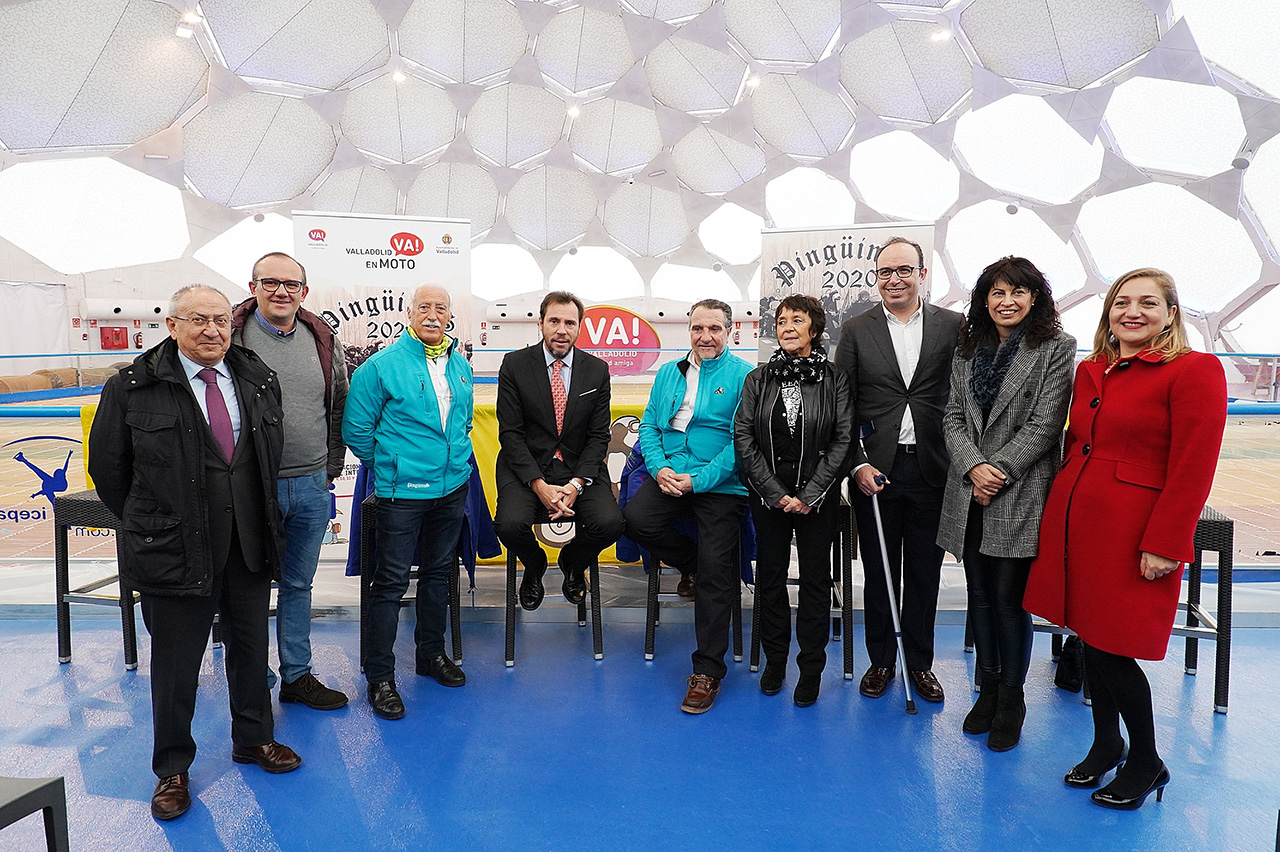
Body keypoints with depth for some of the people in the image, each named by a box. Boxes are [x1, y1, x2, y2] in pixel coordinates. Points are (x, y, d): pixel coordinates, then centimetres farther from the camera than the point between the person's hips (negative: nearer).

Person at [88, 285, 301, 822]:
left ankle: (253, 739, 38)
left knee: (250, 646, 17)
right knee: (176, 662, 9)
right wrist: (149, 525, 7)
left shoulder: (259, 381, 4)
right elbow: (108, 467, 1)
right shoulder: (133, 387, -7)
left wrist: (257, 518, 13)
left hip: (249, 546, 4)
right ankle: (171, 768, 28)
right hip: (174, 551, -3)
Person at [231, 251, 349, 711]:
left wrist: (330, 468, 12)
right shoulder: (231, 336, -7)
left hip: (312, 487, 4)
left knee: (299, 584, 16)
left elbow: (339, 408, 15)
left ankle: (297, 676, 29)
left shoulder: (324, 340, 6)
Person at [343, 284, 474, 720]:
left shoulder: (461, 366, 9)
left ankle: (431, 654, 33)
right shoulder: (382, 366, -9)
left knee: (438, 571, 17)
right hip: (402, 491, -6)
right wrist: (390, 465, 2)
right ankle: (380, 676, 8)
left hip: (453, 487, 6)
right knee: (391, 581, -3)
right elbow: (356, 429, -5)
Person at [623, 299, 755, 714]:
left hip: (721, 486, -4)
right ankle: (699, 565, 5)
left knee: (714, 573, -10)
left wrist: (698, 480, -17)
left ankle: (707, 671, 4)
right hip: (669, 476, 5)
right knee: (635, 518, -24)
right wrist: (659, 468, -6)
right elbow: (649, 426, 14)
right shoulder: (668, 373, 17)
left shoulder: (744, 376, -1)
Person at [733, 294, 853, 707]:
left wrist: (809, 495, -11)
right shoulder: (758, 379, 2)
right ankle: (774, 659, 25)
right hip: (768, 494, 2)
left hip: (818, 494, -2)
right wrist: (776, 493, -9)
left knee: (815, 577, 5)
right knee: (770, 575, 9)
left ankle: (811, 668, 18)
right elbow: (743, 437, -2)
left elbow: (843, 438, -6)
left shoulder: (835, 378, -2)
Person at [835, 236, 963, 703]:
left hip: (932, 471, 0)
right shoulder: (856, 330, 4)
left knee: (924, 574, 11)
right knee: (879, 573, 11)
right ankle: (881, 660, 26)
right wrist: (858, 465, -8)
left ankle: (920, 661, 27)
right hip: (874, 470, 0)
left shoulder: (953, 326, 3)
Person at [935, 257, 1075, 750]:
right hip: (969, 493, 5)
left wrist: (999, 470, -13)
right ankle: (987, 689, 28)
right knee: (980, 596, 12)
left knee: (1009, 598, 0)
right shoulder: (967, 350, 11)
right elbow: (953, 418, 6)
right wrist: (974, 468, -10)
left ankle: (1011, 700, 18)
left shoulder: (1056, 348, -2)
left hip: (1021, 496, -4)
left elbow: (1045, 424, -9)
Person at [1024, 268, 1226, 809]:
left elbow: (1193, 469, -13)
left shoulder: (1195, 372, -9)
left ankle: (1146, 763, 22)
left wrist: (1164, 546, -15)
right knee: (1089, 636, 13)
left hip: (1131, 533, -6)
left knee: (1112, 650, -1)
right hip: (1073, 521, 6)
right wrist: (1065, 505, 13)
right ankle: (1105, 743, 33)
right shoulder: (1090, 371, 11)